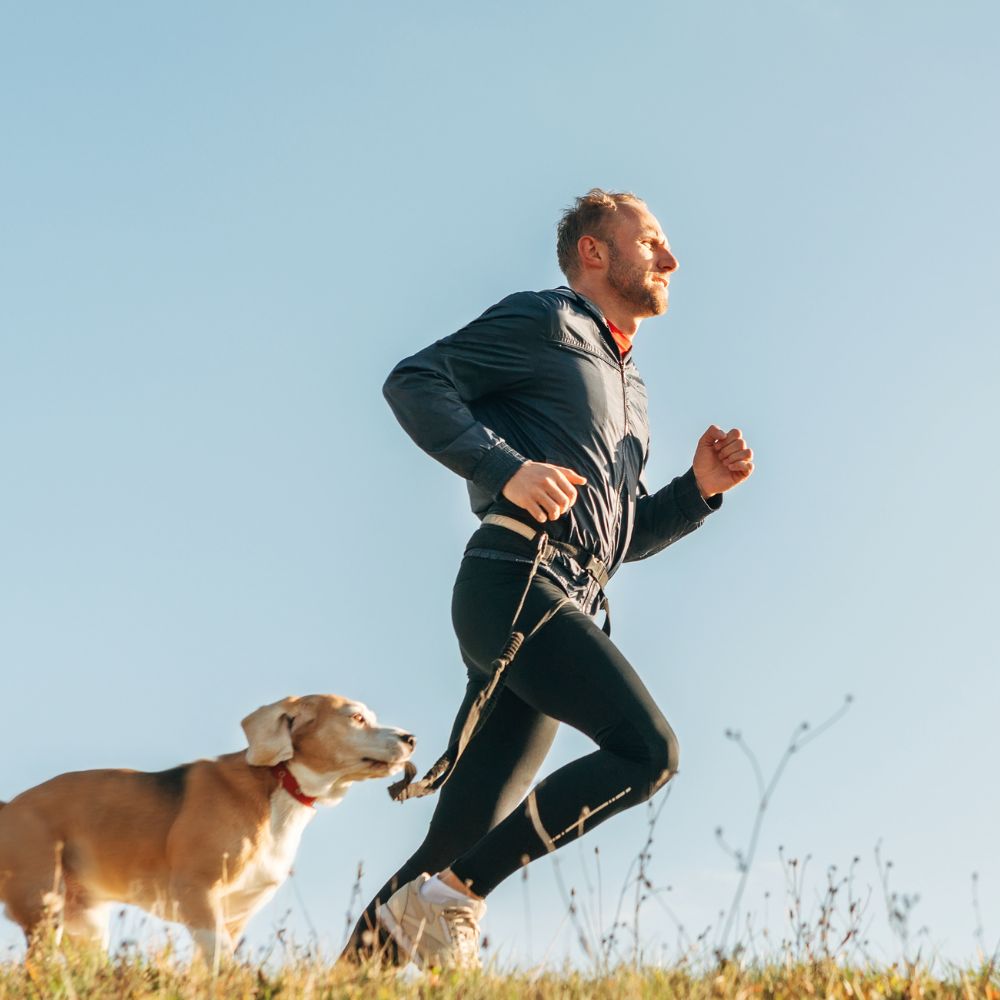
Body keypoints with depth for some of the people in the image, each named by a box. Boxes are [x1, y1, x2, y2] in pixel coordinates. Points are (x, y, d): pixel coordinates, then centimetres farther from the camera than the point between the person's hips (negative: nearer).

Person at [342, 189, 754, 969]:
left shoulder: (631, 391, 30)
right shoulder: (545, 323, 5)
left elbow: (622, 536, 31)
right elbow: (414, 380, -5)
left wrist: (699, 490, 13)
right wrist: (506, 469, -17)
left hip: (563, 609, 8)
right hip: (515, 582, -8)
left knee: (463, 835, 1)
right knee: (647, 749, -21)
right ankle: (451, 899, -18)